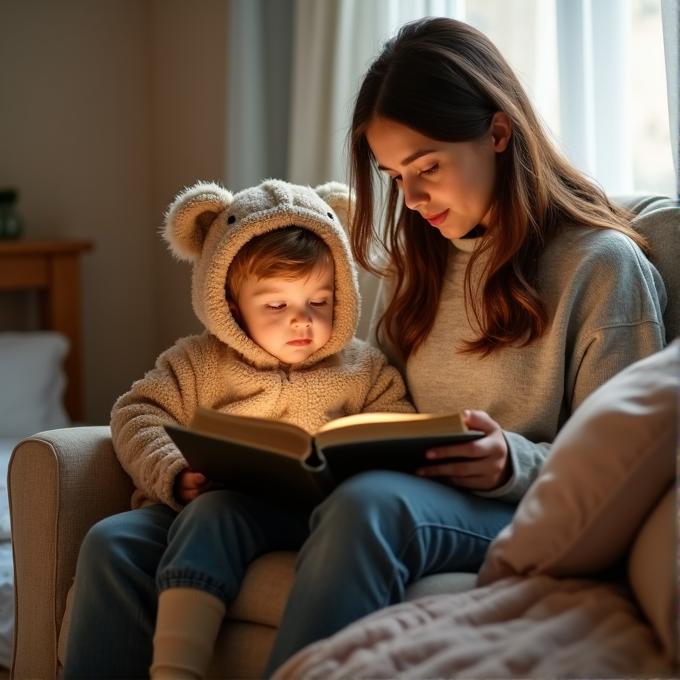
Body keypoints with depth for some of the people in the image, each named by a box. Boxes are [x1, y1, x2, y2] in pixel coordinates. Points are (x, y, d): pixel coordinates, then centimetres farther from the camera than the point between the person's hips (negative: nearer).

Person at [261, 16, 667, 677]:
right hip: (411, 491, 5)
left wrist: (514, 465, -21)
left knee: (370, 503, -40)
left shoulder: (601, 263, -2)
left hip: (524, 517, -5)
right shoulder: (415, 258, 18)